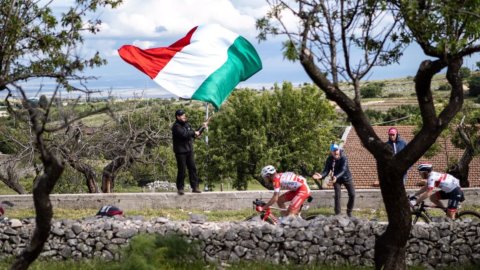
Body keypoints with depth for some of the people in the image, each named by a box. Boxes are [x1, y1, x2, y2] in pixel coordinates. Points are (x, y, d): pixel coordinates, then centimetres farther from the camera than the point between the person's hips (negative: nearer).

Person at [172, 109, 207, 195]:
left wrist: (202, 127, 16)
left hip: (189, 151, 7)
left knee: (192, 168, 2)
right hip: (180, 151, -7)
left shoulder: (187, 125, 17)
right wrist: (193, 132, -12)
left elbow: (195, 135, 24)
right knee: (181, 170, -5)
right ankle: (180, 188, 4)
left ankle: (195, 187, 5)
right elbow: (183, 134, -24)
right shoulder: (176, 126, -8)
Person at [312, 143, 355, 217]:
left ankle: (349, 211, 17)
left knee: (352, 194, -3)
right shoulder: (329, 160, -17)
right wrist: (321, 176, -44)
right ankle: (338, 214, -5)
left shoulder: (343, 158, -26)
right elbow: (326, 170, -21)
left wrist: (336, 177, -56)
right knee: (337, 196, -11)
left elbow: (343, 170, -38)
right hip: (336, 179, 1)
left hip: (346, 177, -1)